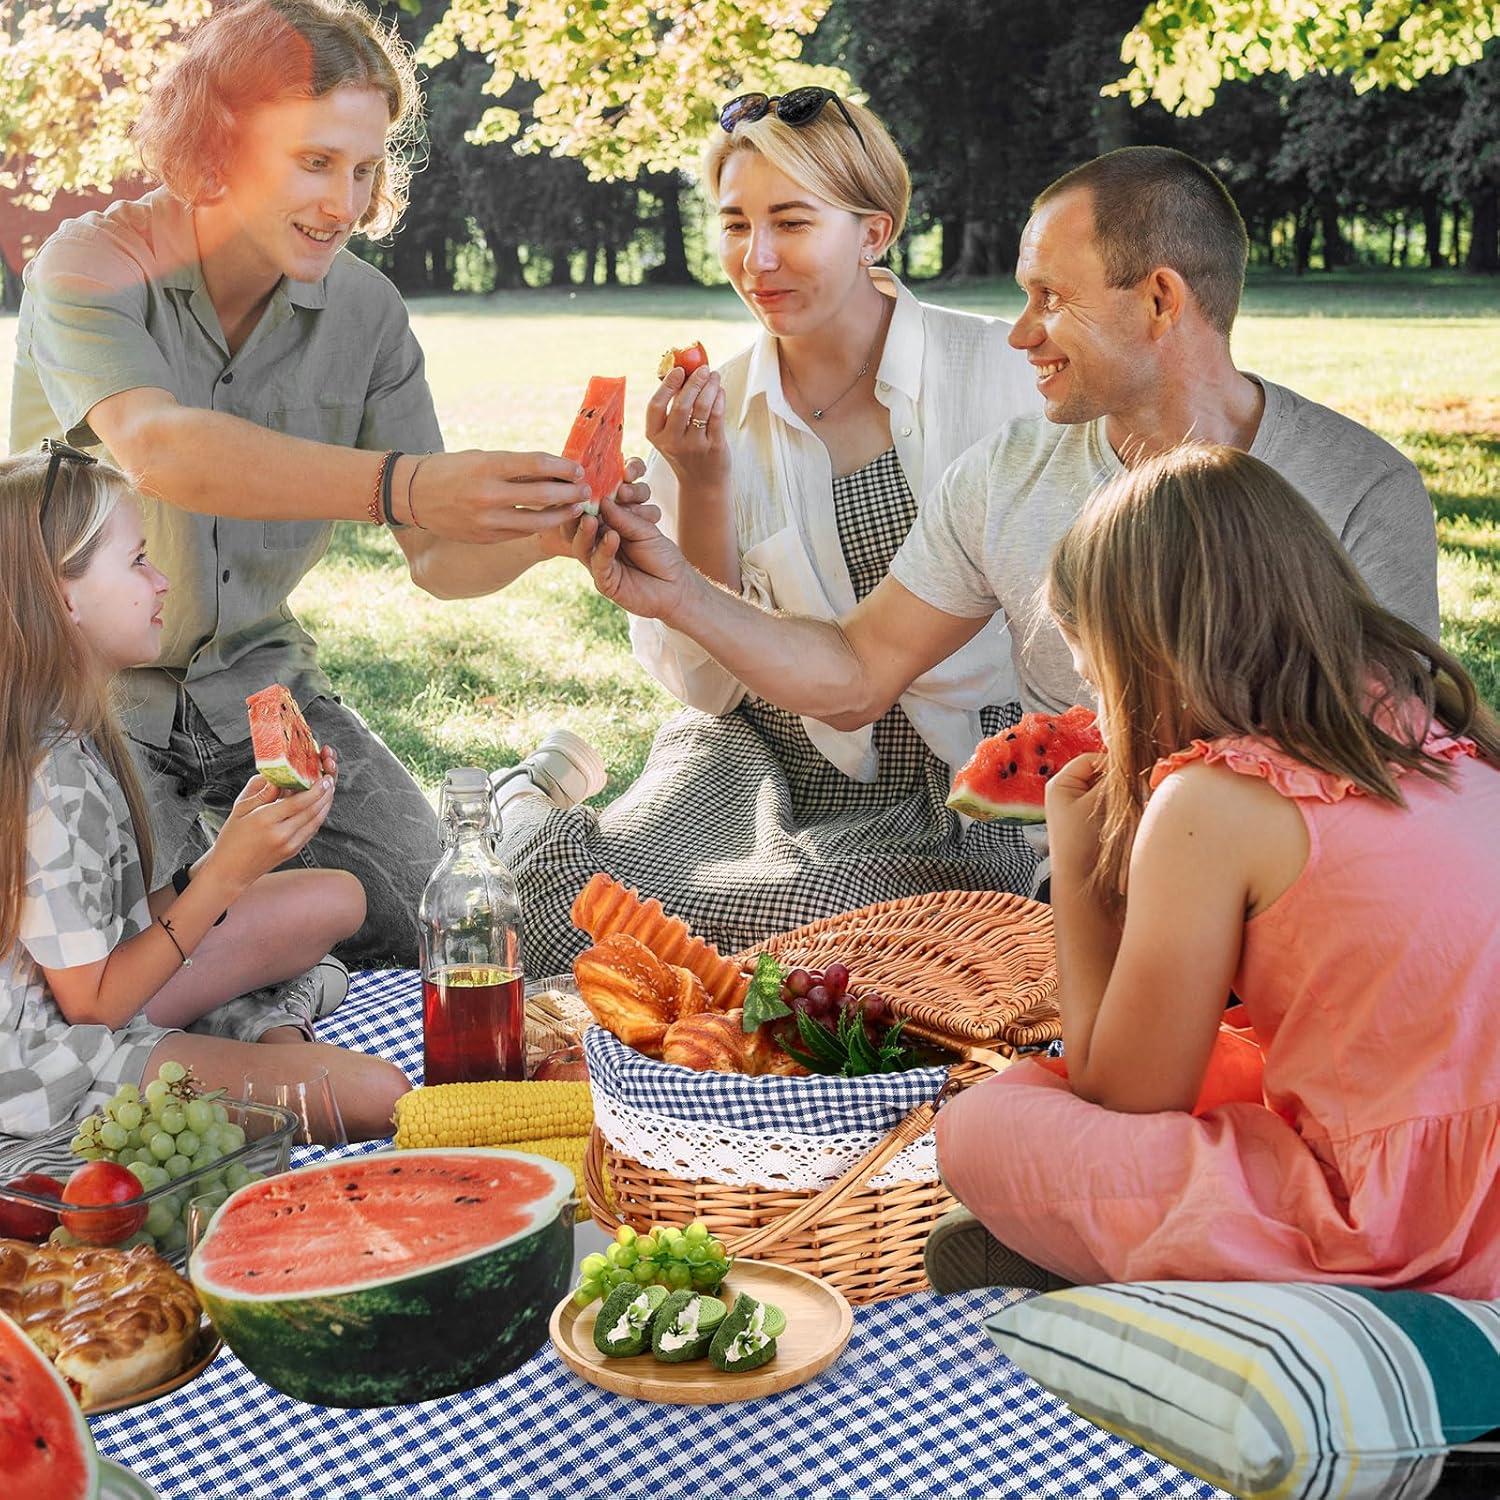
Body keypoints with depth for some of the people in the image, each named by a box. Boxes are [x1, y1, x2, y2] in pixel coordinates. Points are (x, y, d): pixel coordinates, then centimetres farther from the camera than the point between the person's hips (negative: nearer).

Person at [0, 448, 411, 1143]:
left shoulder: (74, 732, 0)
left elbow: (116, 920, 4)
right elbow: (92, 1000, -21)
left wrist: (239, 839, -4)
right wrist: (226, 872, -24)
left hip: (106, 991, 10)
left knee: (335, 898, 15)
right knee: (376, 1095, -21)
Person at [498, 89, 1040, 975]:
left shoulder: (1001, 369, -4)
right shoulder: (712, 412, 2)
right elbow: (707, 682, -2)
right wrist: (702, 485, -14)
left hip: (957, 801, 0)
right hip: (760, 762, 0)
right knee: (575, 889, -29)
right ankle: (530, 801, 3)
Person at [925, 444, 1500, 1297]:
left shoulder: (1215, 802, -13)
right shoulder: (1430, 716, 8)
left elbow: (1122, 1095, -2)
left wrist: (1076, 870, 7)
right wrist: (1127, 838, 21)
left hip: (1408, 1242, -8)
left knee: (980, 1131, -2)